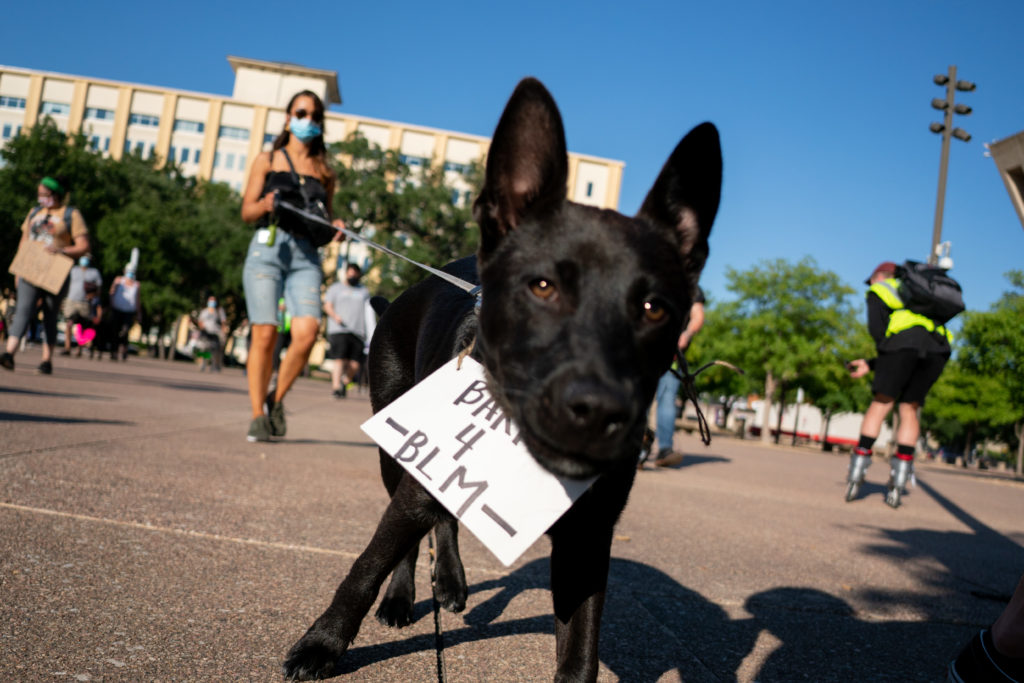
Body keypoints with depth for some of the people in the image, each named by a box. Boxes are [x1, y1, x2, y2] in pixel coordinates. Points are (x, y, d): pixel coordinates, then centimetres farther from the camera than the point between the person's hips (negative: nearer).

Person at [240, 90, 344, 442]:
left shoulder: (324, 171, 20)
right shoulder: (267, 161, 14)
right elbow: (246, 212, 9)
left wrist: (335, 227, 1)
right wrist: (266, 204, -12)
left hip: (306, 256, 2)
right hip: (267, 248, -1)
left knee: (307, 330, -18)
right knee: (265, 334, -9)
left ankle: (276, 399, 5)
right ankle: (257, 415, 3)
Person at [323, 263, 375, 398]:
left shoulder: (364, 291, 25)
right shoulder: (336, 288, 16)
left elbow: (369, 313, 21)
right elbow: (327, 306, 7)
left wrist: (370, 334, 10)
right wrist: (335, 316, -14)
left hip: (358, 332, 3)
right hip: (339, 330, -3)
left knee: (354, 365, -5)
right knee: (339, 360, -16)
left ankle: (345, 382, 18)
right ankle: (336, 387, -15)